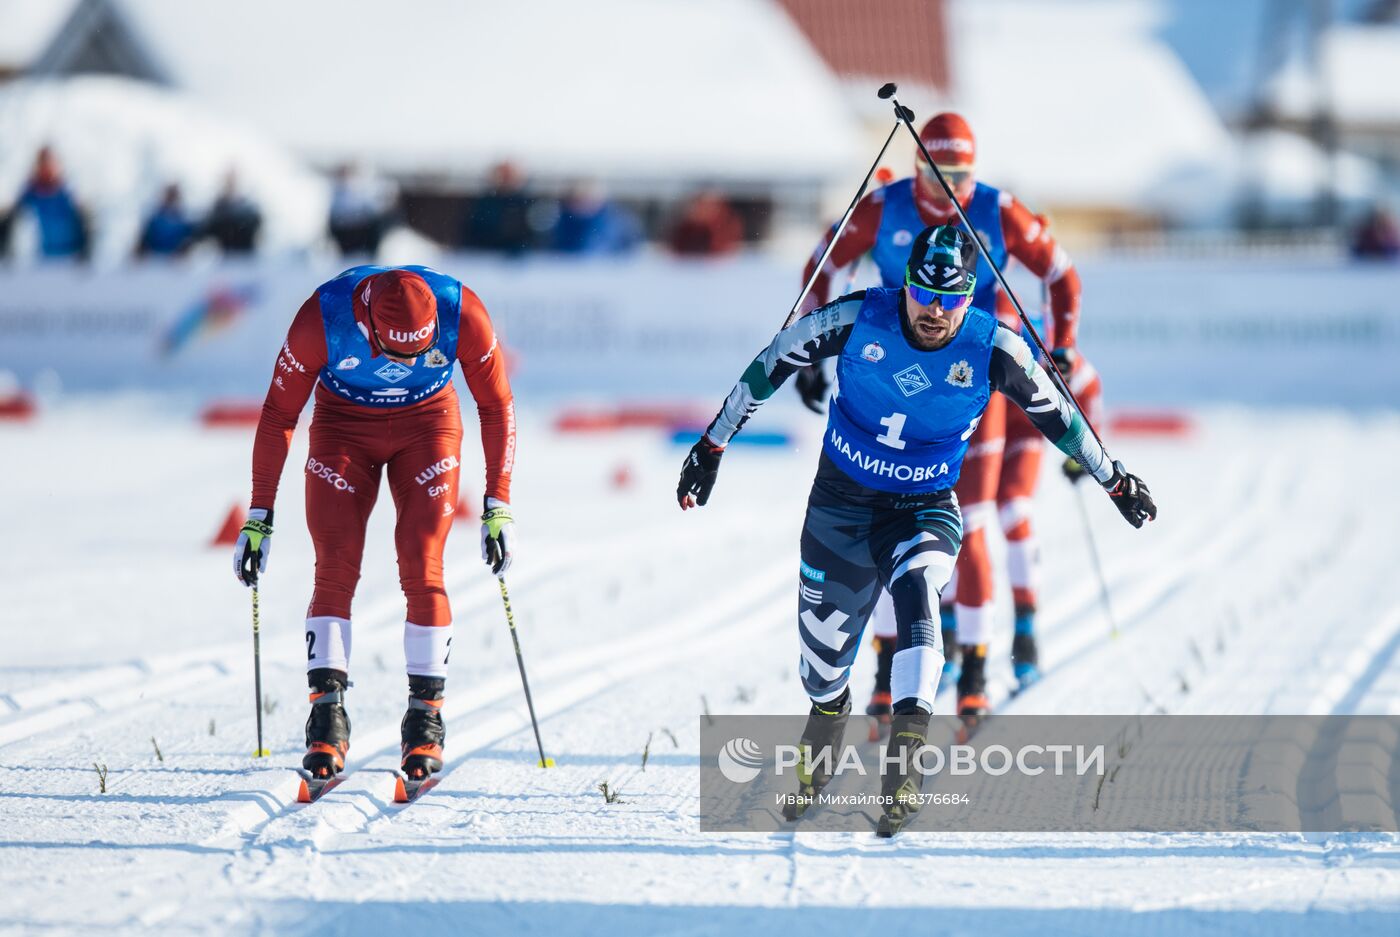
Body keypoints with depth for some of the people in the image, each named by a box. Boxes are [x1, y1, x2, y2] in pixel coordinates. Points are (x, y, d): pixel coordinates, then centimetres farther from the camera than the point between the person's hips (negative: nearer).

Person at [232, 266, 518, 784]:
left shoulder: (462, 314, -29)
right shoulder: (320, 318, -31)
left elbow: (496, 405, -12)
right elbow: (278, 416, -17)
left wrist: (498, 504, -11)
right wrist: (259, 517, -14)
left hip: (428, 425, 0)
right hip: (343, 425, 0)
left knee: (422, 569, -13)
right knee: (335, 568, -14)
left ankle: (426, 715, -5)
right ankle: (328, 715, -12)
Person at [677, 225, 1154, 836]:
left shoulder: (993, 351, -16)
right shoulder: (858, 320, -18)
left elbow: (1056, 417, 1)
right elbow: (770, 366, -5)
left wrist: (1115, 481, 11)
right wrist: (712, 447, -1)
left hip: (926, 510, -1)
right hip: (842, 503, 1)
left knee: (915, 589, -32)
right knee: (822, 642, 10)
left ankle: (906, 757, -38)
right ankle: (826, 718, 46)